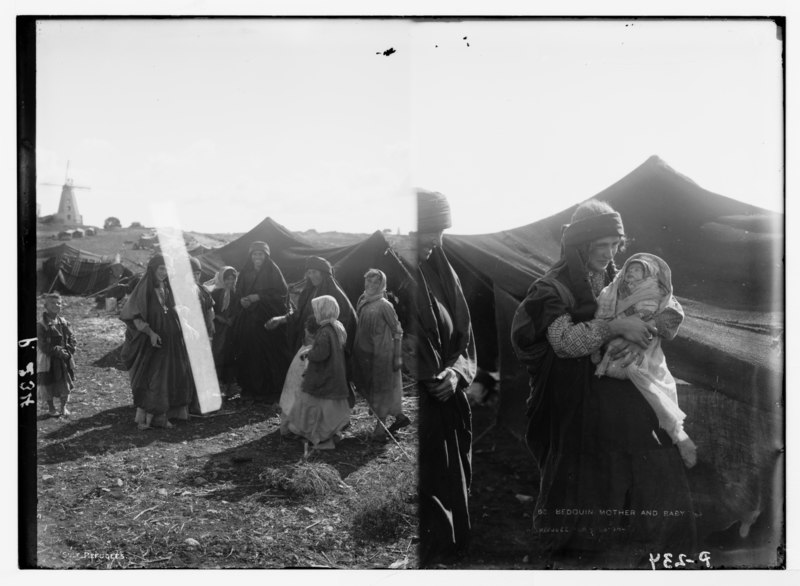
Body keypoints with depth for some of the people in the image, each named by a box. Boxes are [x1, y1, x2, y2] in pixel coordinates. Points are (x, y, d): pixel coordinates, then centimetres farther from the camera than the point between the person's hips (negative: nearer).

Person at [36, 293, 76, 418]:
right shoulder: (41, 325, -11)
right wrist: (58, 352, -21)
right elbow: (43, 346, -16)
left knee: (66, 384, 9)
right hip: (47, 360, -4)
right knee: (48, 385, 7)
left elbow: (72, 339, 4)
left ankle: (63, 407, 27)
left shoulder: (64, 323, 4)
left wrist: (69, 351, -13)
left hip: (64, 359, 4)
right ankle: (51, 408, 26)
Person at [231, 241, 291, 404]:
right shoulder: (245, 273, 12)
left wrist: (259, 297, -14)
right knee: (249, 353, 1)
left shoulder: (273, 271, -1)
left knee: (269, 352, -6)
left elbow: (282, 292, -9)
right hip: (248, 320, 4)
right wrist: (242, 300, -7)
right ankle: (250, 389, 10)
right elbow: (238, 292, 16)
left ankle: (270, 391, 2)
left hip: (268, 319, -4)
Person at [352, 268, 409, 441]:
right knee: (368, 387, 16)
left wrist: (398, 357, -13)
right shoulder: (362, 301, 4)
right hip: (365, 353, 8)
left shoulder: (384, 306, -16)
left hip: (381, 354, -8)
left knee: (380, 390, 2)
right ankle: (400, 416, 31)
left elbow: (398, 331, -12)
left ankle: (380, 429, 12)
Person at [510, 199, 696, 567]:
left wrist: (642, 335, -18)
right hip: (577, 414, -4)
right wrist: (616, 326, -26)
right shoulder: (553, 288, -3)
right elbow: (564, 339, -18)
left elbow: (672, 314, 2)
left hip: (628, 410, 4)